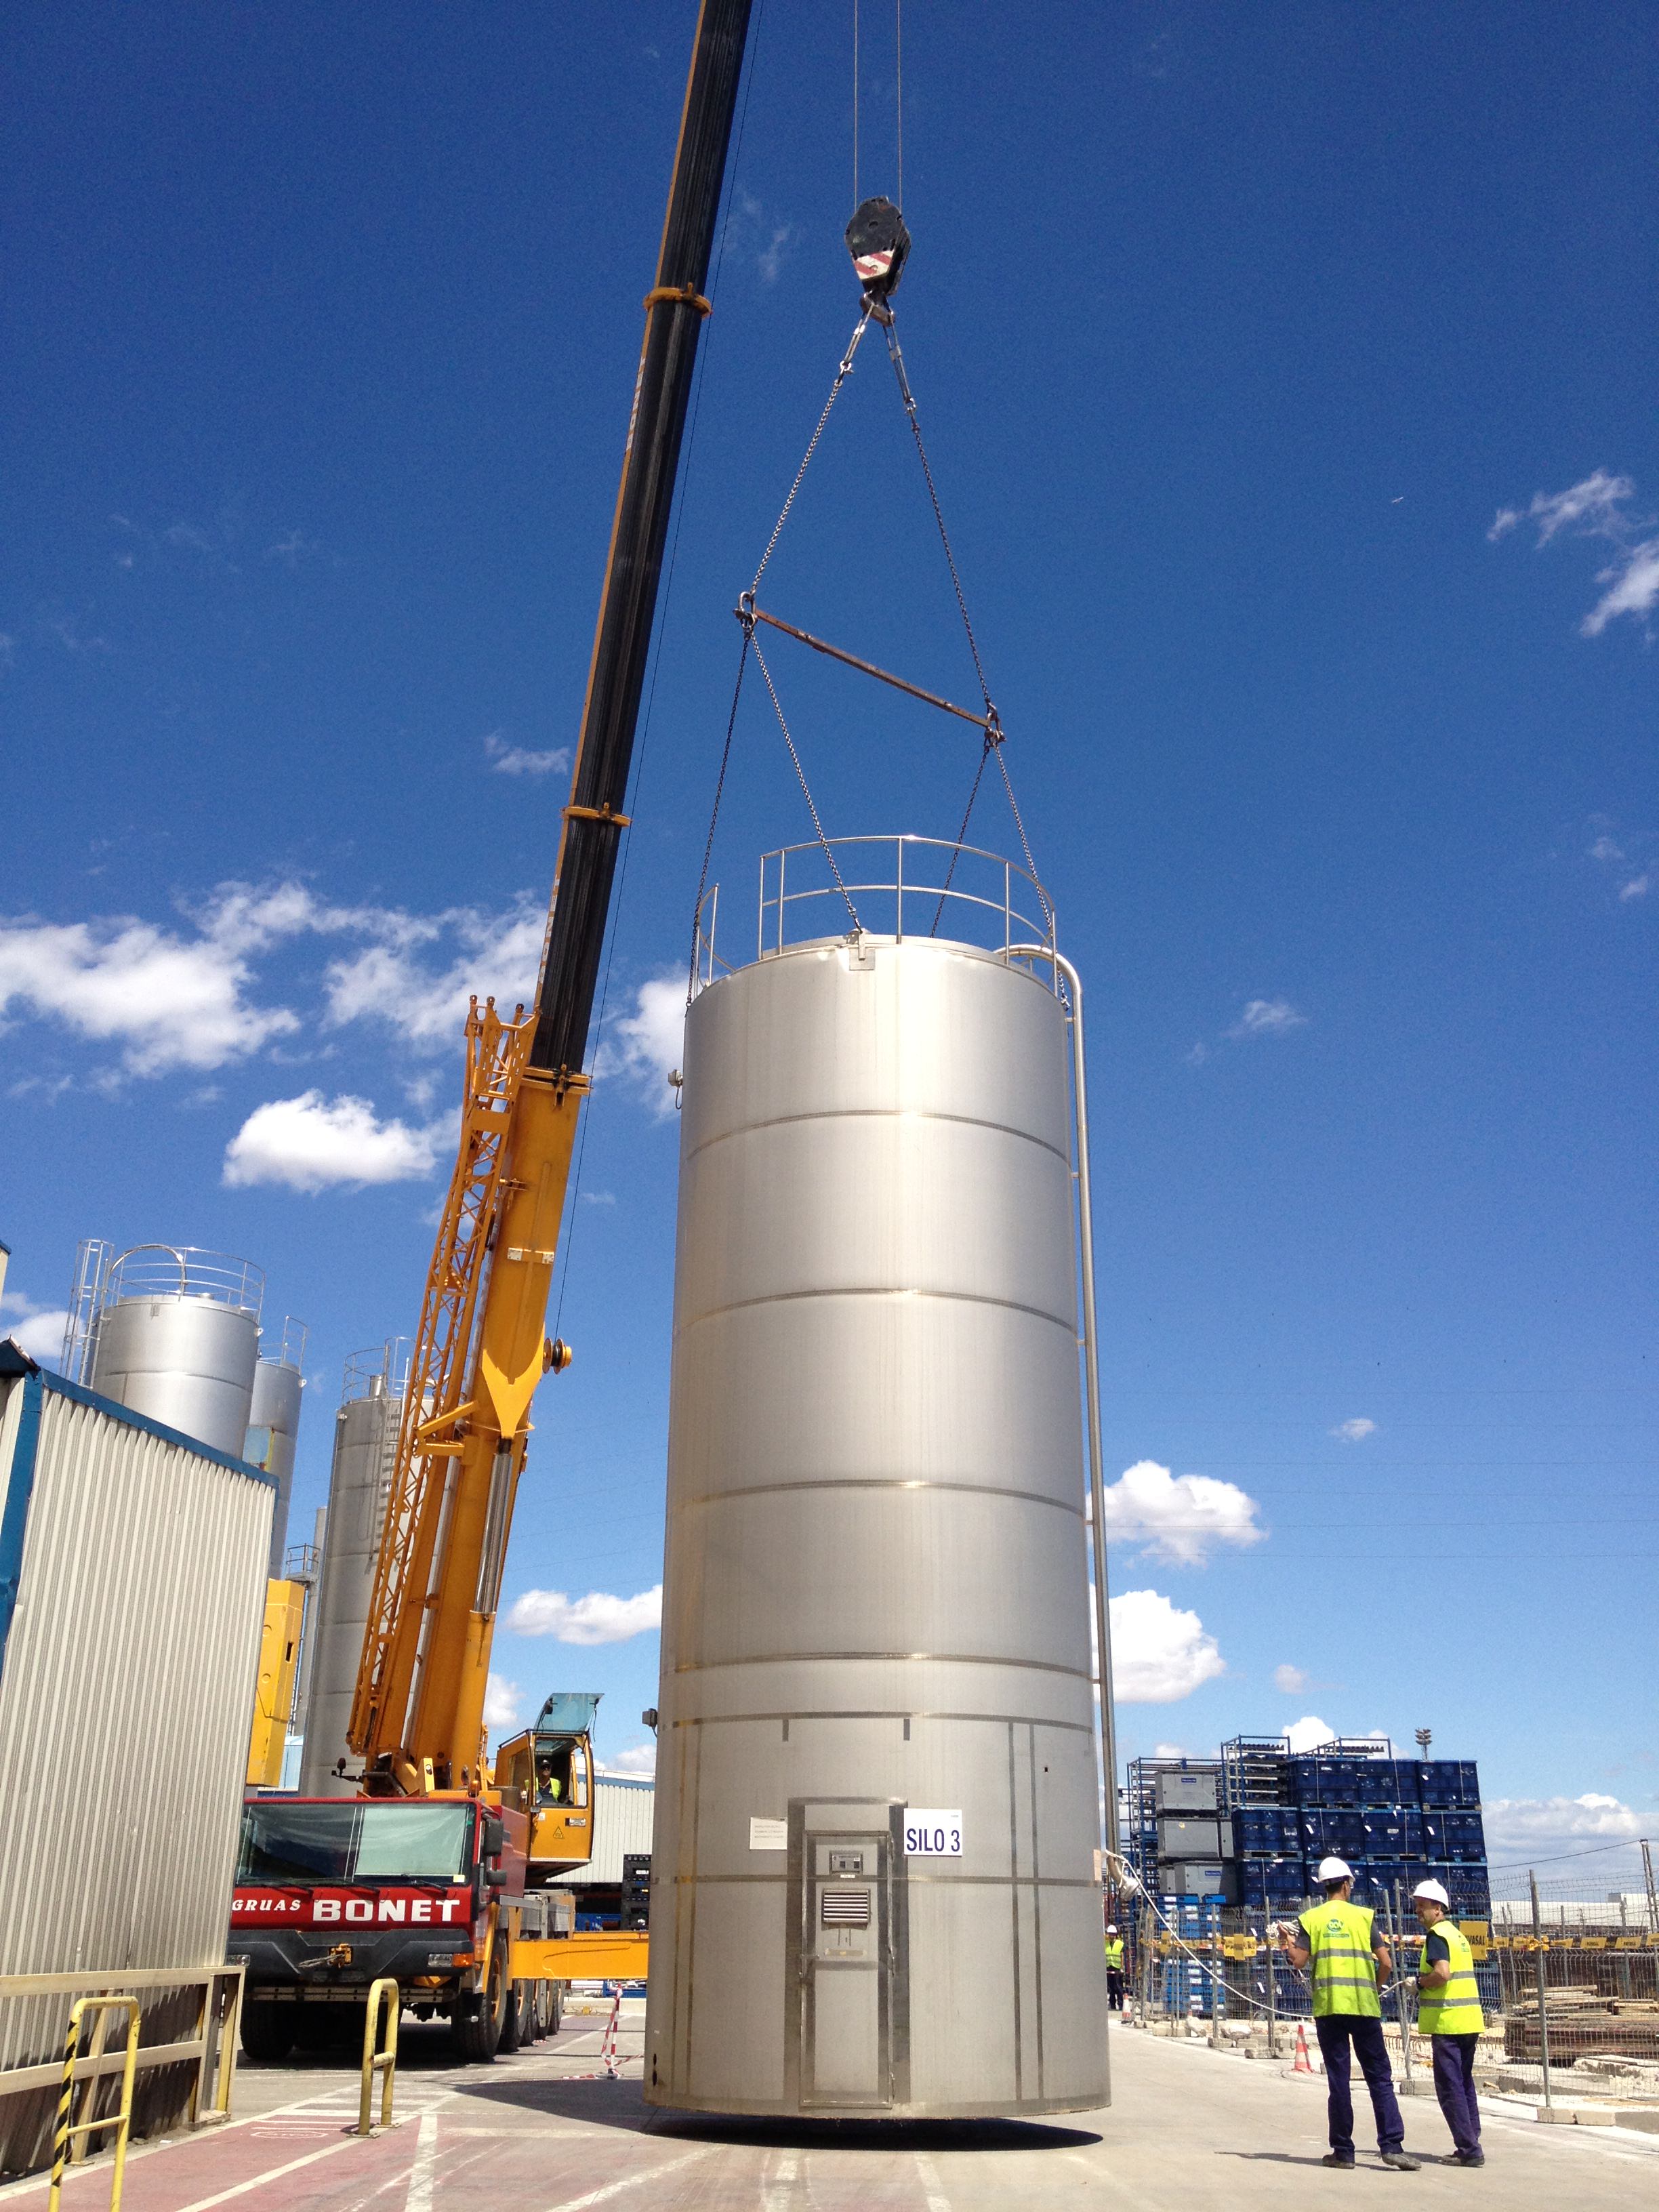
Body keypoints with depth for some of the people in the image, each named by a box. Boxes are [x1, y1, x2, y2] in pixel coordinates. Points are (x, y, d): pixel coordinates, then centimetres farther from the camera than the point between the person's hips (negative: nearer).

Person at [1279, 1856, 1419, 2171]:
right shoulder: (1364, 1916, 5)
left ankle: (1343, 2151, 7)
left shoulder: (1310, 1918, 6)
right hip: (1364, 2006, -1)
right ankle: (1391, 2145, -4)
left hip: (1328, 2006, 1)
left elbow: (1298, 1961, -2)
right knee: (1380, 2078, 5)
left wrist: (1287, 1942, 18)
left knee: (1338, 2080, 5)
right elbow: (1386, 1964, -1)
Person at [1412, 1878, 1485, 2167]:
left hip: (1448, 2022, -9)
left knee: (1450, 2087, -4)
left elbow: (1442, 1973, -26)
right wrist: (1426, 1983, 14)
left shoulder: (1437, 1935, -11)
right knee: (1465, 2084, 16)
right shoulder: (1458, 1935, 17)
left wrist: (1420, 1982, -9)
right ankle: (1471, 2145, 17)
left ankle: (1469, 2149, -7)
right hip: (1470, 2020, 9)